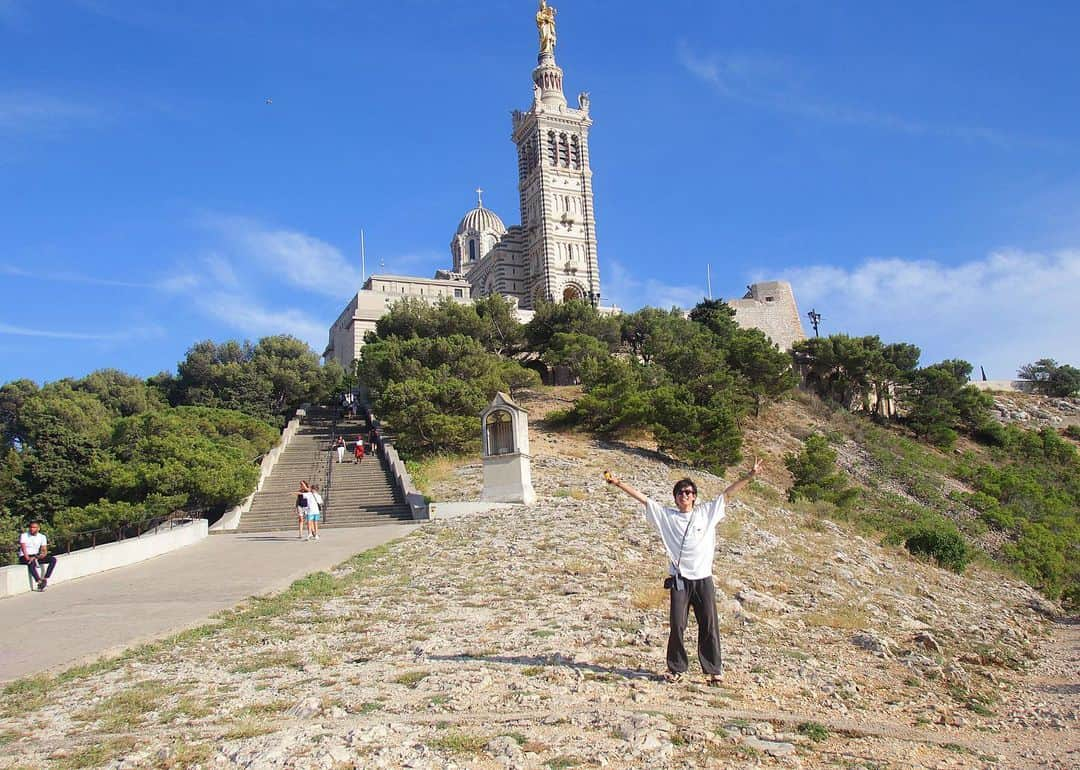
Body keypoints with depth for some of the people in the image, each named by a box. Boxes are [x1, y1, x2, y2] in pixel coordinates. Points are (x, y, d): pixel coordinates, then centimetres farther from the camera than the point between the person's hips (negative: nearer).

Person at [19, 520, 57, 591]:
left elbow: (45, 551, -1)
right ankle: (39, 582, -33)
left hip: (36, 556, 5)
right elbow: (23, 548, -20)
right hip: (24, 557, -5)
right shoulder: (24, 535, -7)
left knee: (53, 559, -16)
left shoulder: (42, 537, 3)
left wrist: (36, 557, -22)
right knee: (31, 563, -39)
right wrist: (28, 559, -34)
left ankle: (45, 579, -23)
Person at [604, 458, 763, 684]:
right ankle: (676, 668, 12)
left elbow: (727, 493, 6)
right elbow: (642, 498, 4)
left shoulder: (707, 512, 7)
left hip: (703, 580, 0)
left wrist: (750, 476, 2)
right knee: (677, 626, 0)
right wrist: (618, 483, 0)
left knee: (709, 626, 3)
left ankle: (713, 670, 13)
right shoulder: (666, 516, 6)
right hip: (679, 581, 0)